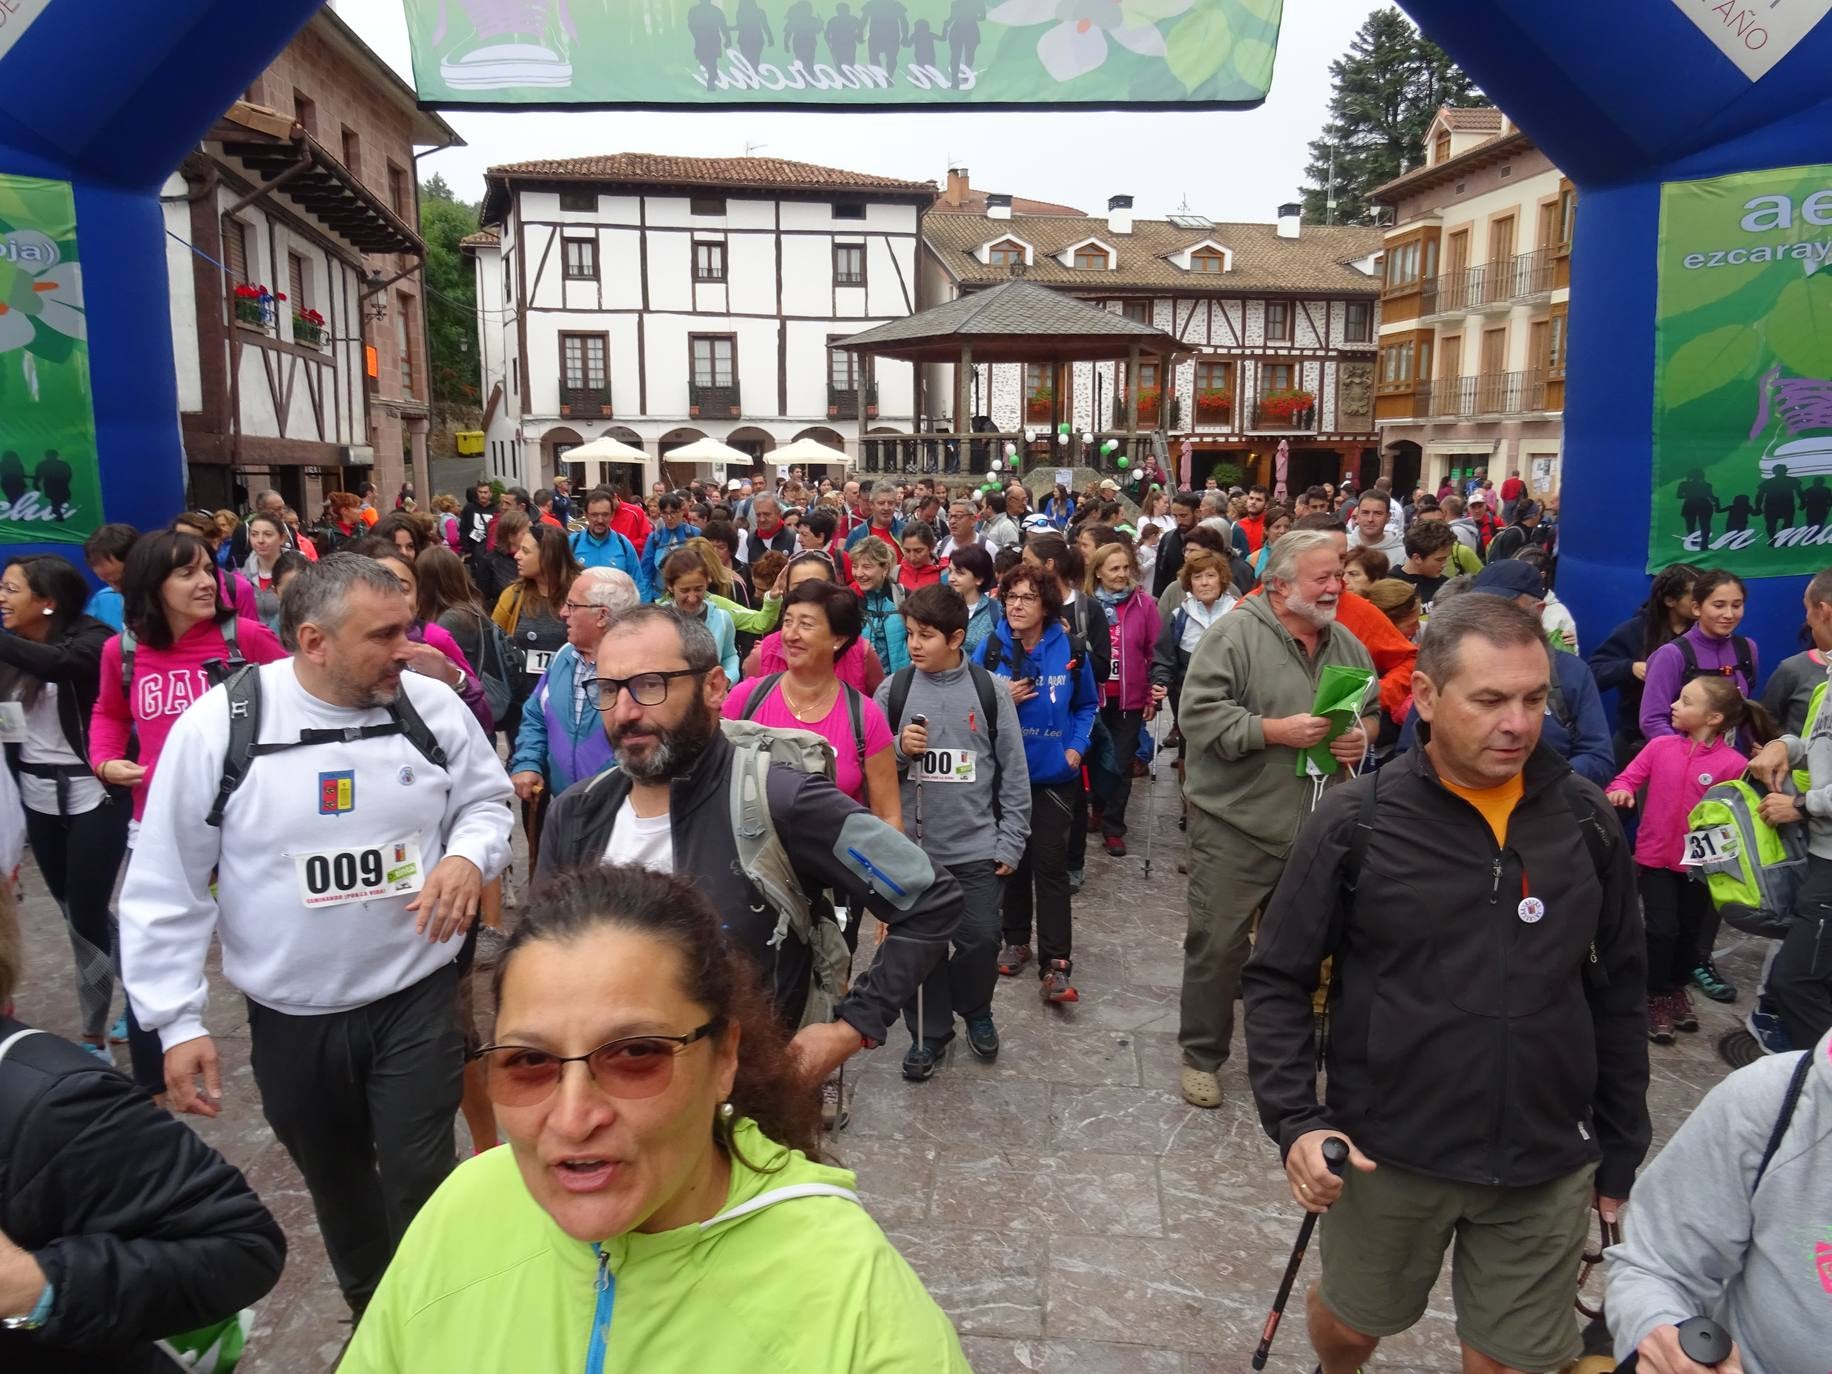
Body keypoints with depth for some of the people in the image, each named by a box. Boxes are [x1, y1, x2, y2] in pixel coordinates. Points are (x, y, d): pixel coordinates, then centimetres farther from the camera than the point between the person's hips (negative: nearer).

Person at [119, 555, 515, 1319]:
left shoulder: (433, 706, -9)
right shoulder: (217, 725, -14)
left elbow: (487, 802, 7)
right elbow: (168, 886, -6)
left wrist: (470, 855, -16)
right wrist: (177, 1021, -6)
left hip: (417, 996, 0)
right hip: (291, 1017, 1)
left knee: (421, 1187, 4)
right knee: (337, 1187, 21)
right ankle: (370, 1320, 48)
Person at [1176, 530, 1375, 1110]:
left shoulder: (1348, 646, 9)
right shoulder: (1234, 634, -12)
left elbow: (1370, 713, 19)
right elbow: (1199, 714, -18)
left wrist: (1362, 738, -4)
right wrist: (1276, 731, -23)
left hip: (1317, 827, 6)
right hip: (1235, 823, -5)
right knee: (1217, 943, 2)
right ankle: (1201, 1055, 20)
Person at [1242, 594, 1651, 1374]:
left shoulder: (1586, 820, -3)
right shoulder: (1355, 824, -13)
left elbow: (1618, 993, 6)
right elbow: (1277, 980, -6)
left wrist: (1622, 1154, 9)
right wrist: (1294, 1120, -16)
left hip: (1548, 1164, 2)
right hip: (1388, 1153, -1)